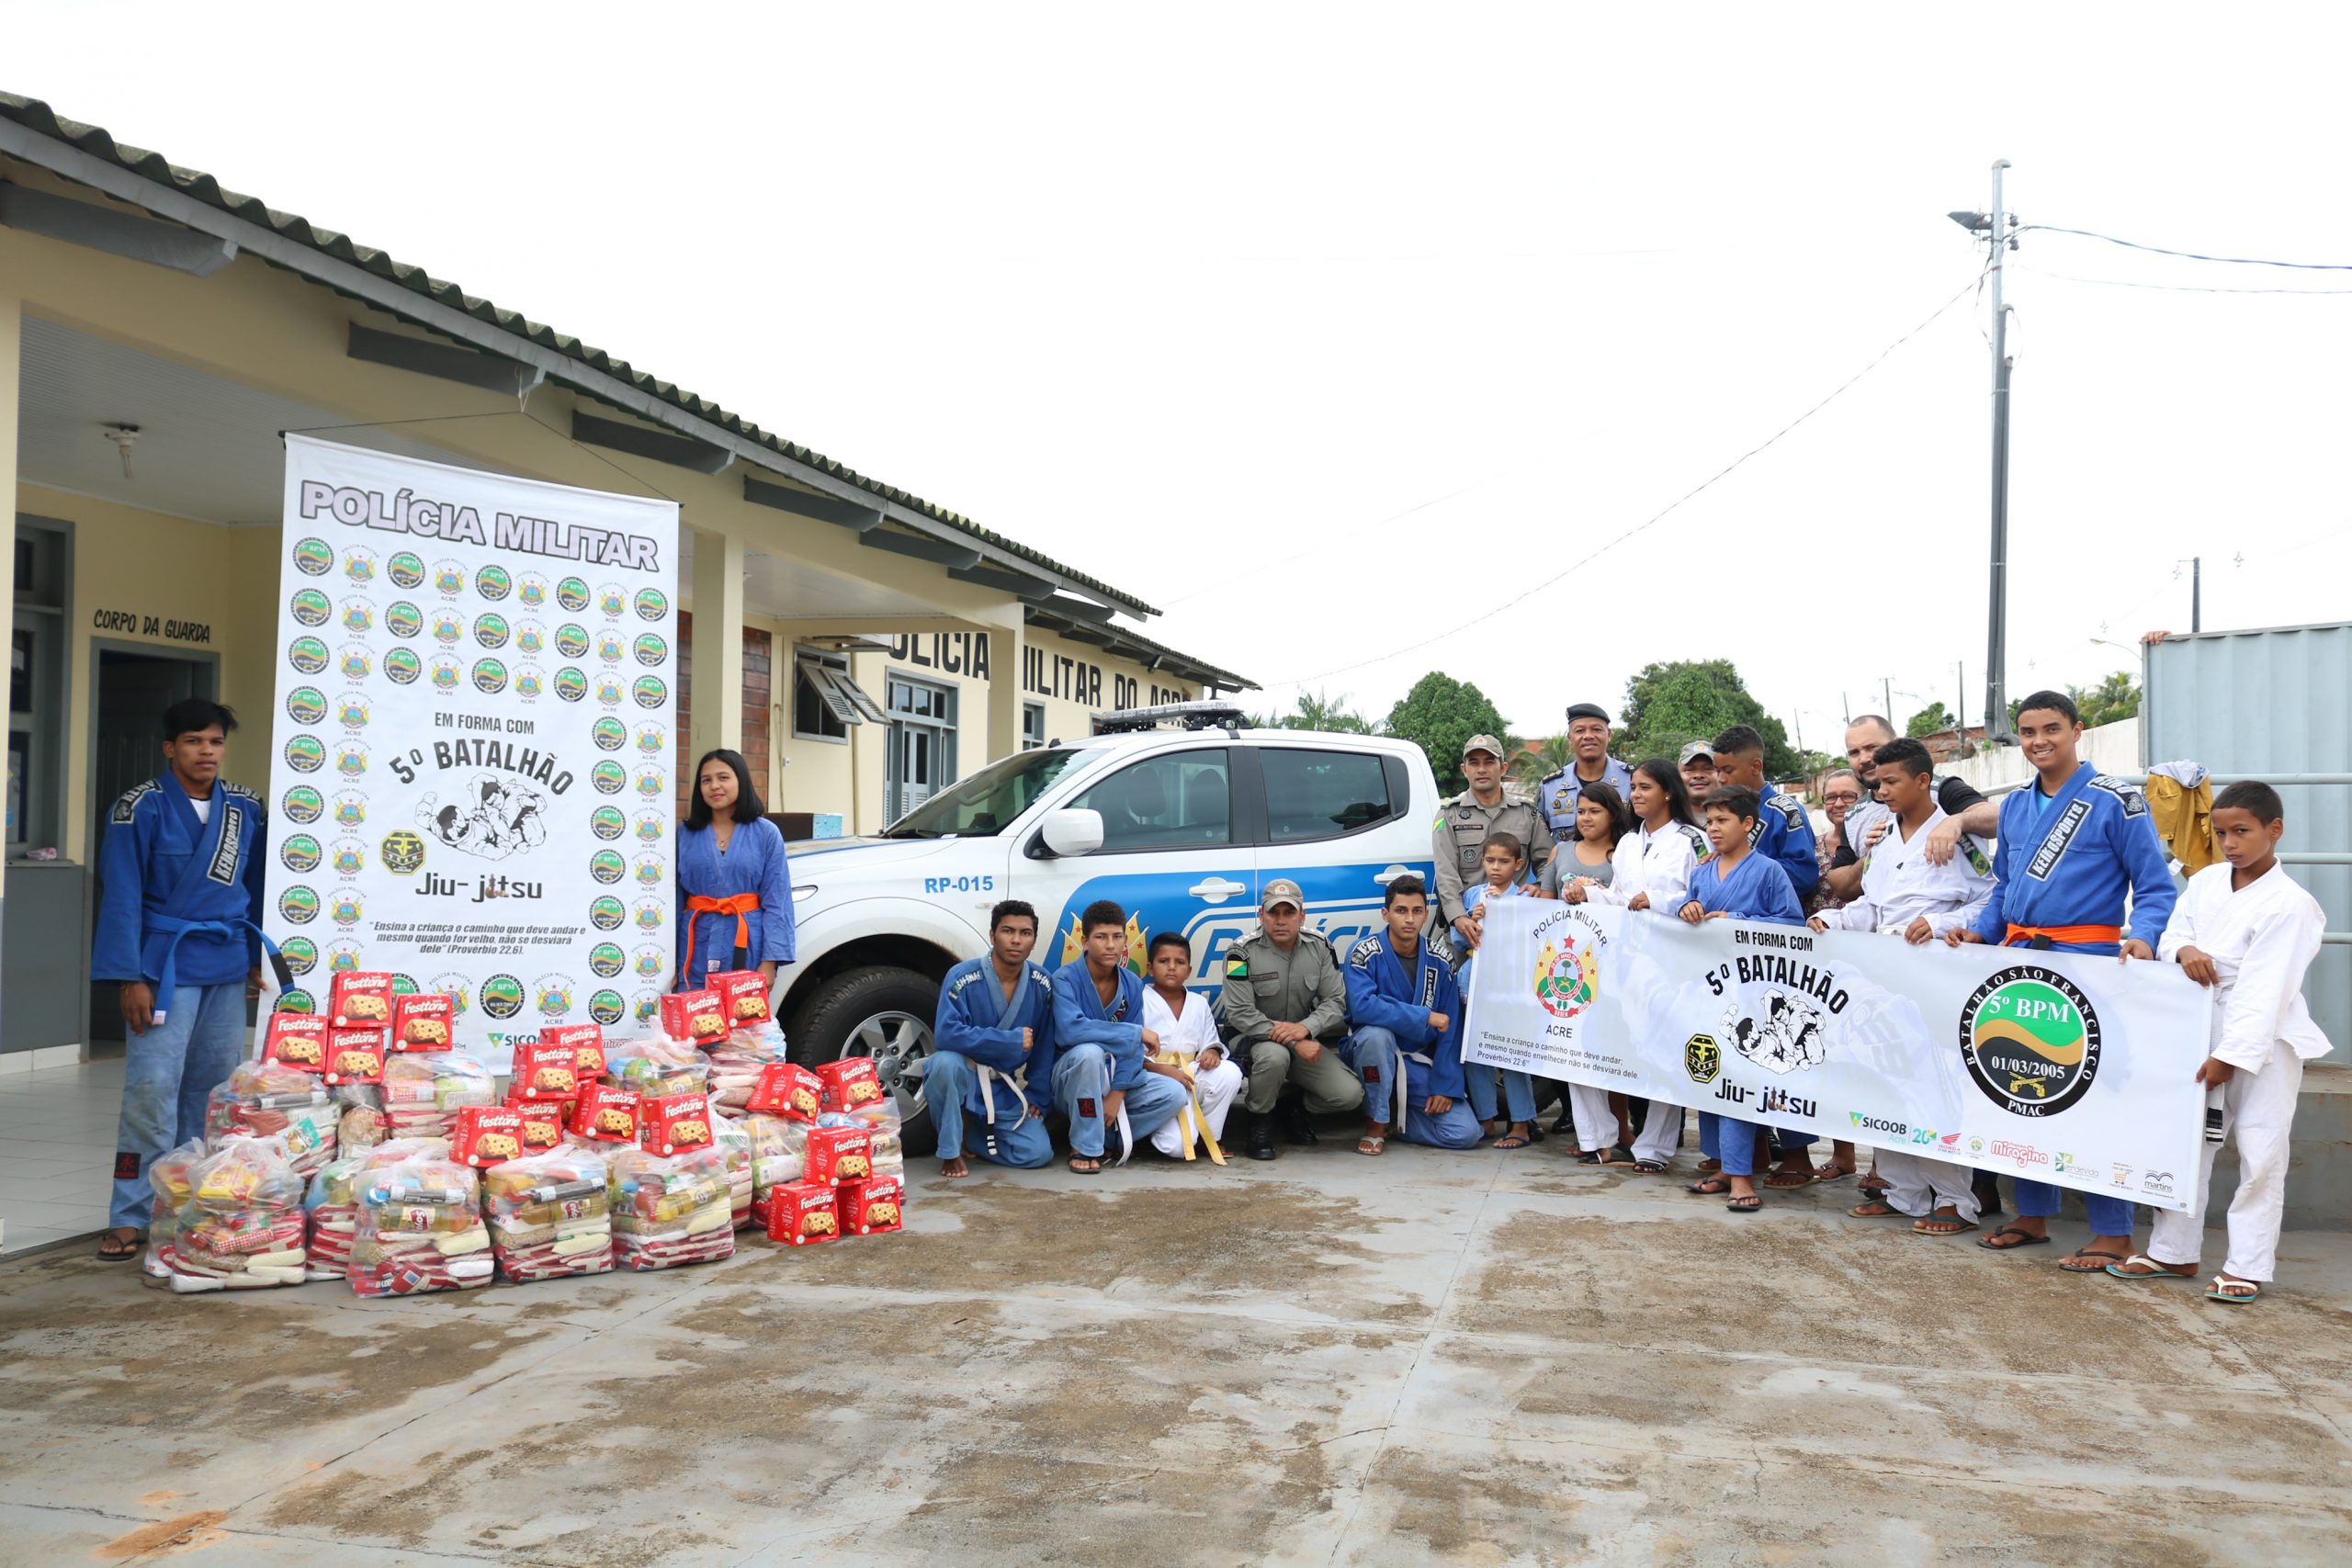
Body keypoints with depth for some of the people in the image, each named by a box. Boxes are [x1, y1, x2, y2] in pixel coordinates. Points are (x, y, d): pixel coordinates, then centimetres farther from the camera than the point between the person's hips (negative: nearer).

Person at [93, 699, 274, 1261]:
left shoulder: (246, 808, 6)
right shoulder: (142, 807, -6)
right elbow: (122, 896, -7)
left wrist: (254, 961, 14)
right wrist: (131, 978, -11)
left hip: (228, 969, 5)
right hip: (166, 966, -4)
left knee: (214, 1090, 9)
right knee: (151, 1090, -8)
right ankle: (130, 1218, -1)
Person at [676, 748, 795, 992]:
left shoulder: (766, 833, 0)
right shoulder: (685, 835, 6)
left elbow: (776, 902, -3)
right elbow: (674, 899, 7)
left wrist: (770, 961, -11)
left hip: (747, 946, -1)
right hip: (696, 951, 2)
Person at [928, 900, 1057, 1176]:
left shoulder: (1042, 984, -7)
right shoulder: (962, 977, -19)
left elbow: (1044, 1046, 2)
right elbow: (946, 1034, -30)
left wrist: (1037, 1097, -1)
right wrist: (1013, 1040, -27)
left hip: (1007, 1090, 3)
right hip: (963, 1077, -3)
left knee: (1038, 1153, -14)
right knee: (945, 1061, -37)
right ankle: (951, 1150, -15)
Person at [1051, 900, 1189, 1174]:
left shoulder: (1132, 985, -3)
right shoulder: (1066, 979, -18)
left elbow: (1133, 1049, -4)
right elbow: (1069, 1031, -36)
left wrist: (1117, 1094, -19)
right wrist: (1136, 1033, -30)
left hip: (1112, 1078, 5)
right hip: (1072, 1080, -5)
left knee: (1175, 1095, -13)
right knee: (1089, 1052, -37)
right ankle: (1084, 1147, -22)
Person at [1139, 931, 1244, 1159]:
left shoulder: (1199, 1004, 12)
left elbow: (1210, 1042, 12)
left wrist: (1212, 1052, -13)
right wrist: (1163, 1070, -22)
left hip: (1190, 1077, 6)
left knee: (1230, 1072, -25)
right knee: (1177, 1146, -28)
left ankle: (1207, 1136, -6)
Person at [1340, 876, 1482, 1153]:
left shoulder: (1439, 962, -3)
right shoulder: (1365, 953, -14)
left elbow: (1451, 1030, -3)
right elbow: (1362, 1006, -31)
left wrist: (1444, 1087, -10)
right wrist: (1424, 1016, -26)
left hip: (1420, 1065, 3)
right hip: (1373, 1057, -3)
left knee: (1465, 1134, -14)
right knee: (1376, 1033, -37)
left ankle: (1395, 1114, 12)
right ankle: (1375, 1125, -16)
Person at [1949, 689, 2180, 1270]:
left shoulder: (2115, 801, -4)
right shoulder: (2014, 805, 14)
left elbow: (2155, 888, -5)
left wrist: (2143, 937, -22)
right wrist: (1979, 932, 6)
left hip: (2087, 959, -6)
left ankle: (2113, 1232, 2)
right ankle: (2033, 1214, 21)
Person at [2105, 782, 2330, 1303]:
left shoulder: (2289, 905, -16)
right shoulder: (2205, 882, 3)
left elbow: (2263, 989, -19)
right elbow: (2172, 933, 10)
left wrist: (2230, 1056, -21)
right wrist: (2183, 951, -15)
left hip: (2264, 1043, -6)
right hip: (2203, 1030, 6)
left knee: (2260, 1154, -2)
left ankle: (2247, 1266, 9)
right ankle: (2174, 1251, 22)